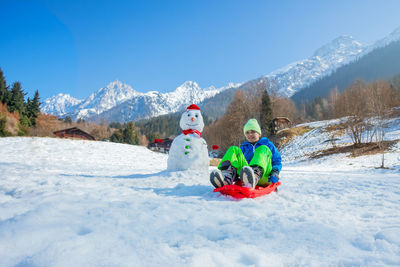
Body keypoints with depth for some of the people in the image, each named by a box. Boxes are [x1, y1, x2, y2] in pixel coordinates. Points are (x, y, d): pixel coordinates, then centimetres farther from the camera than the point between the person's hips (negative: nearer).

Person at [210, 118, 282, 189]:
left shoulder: (268, 144, 22)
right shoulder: (244, 147, 28)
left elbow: (277, 161, 16)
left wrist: (275, 172, -6)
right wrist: (236, 175, -1)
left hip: (263, 177, -2)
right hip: (245, 175, 2)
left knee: (263, 149, -25)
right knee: (234, 150, -11)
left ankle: (254, 178, -58)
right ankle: (227, 178, -41)